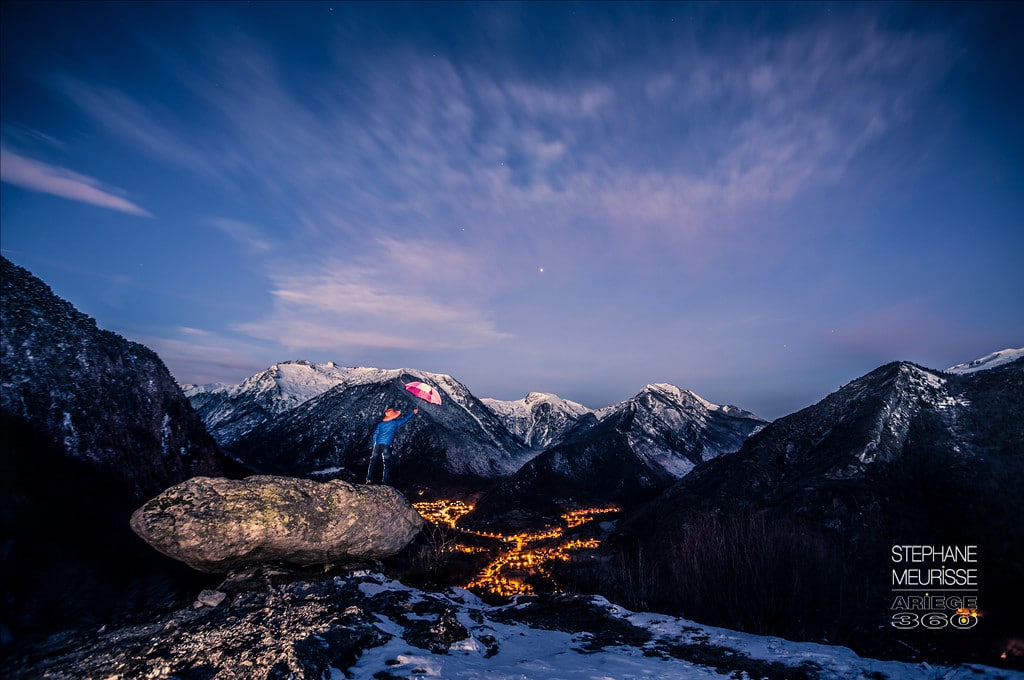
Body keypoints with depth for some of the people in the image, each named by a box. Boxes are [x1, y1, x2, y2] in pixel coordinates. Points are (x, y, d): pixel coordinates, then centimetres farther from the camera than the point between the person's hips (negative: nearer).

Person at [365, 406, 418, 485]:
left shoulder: (380, 423, 12)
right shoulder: (395, 423, 2)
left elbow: (375, 434, 9)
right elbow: (405, 419, 14)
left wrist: (375, 444, 16)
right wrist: (413, 413, 26)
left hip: (377, 445, 3)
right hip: (387, 446, -3)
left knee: (373, 462, 9)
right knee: (385, 464, 4)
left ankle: (369, 480, 4)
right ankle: (384, 482, 4)